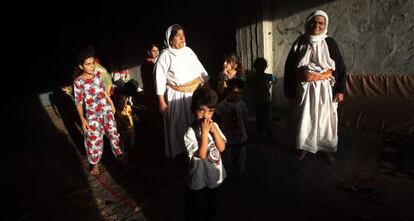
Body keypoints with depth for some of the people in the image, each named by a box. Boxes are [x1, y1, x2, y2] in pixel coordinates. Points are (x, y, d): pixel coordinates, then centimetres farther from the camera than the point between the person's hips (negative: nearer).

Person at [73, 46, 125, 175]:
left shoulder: (97, 74, -3)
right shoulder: (78, 82, -16)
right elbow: (78, 102, -12)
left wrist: (111, 104, 16)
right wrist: (82, 119, -16)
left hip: (106, 110, 4)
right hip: (92, 115, -4)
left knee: (113, 132, 15)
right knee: (94, 139, 7)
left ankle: (118, 153, 36)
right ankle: (95, 163, 28)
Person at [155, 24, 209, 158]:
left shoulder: (188, 51, 7)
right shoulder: (165, 55, -8)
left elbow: (200, 69, 11)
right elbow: (160, 79, -11)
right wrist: (161, 101, -14)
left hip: (194, 93, 5)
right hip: (176, 96, -5)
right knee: (179, 125, 5)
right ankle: (179, 154, 21)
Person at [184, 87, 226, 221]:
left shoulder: (214, 126, -7)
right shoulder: (190, 132, -24)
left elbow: (222, 148, -12)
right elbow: (201, 154, -29)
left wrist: (213, 130, -23)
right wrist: (204, 132, -33)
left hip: (214, 176, 6)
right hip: (199, 180, -5)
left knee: (211, 208, 28)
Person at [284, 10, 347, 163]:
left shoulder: (330, 43, -2)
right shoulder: (300, 43, -1)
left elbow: (341, 68, 1)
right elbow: (289, 68, 1)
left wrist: (340, 90, -5)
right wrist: (290, 91, 0)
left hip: (325, 90, 0)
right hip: (304, 90, 1)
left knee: (326, 121, 9)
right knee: (304, 120, 10)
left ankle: (328, 151, 28)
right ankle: (304, 148, 31)